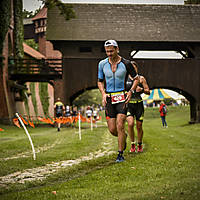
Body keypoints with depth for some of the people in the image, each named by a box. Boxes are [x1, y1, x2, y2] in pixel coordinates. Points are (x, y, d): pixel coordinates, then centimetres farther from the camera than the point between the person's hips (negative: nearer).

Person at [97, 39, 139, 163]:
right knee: (112, 130, 0)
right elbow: (100, 82, 13)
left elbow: (136, 78, 6)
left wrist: (131, 91, -9)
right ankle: (124, 137, 35)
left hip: (122, 97, -3)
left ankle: (120, 154, -4)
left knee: (120, 126, -14)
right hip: (109, 98, 3)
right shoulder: (102, 64, 2)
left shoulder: (126, 63, -6)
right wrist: (103, 94, -4)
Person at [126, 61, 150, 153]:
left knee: (139, 126, 3)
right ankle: (132, 144, -2)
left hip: (139, 104, 0)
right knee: (130, 124, -19)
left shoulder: (141, 78, 3)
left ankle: (140, 145, 24)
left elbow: (148, 92, 3)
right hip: (129, 104, 0)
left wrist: (141, 89, -16)